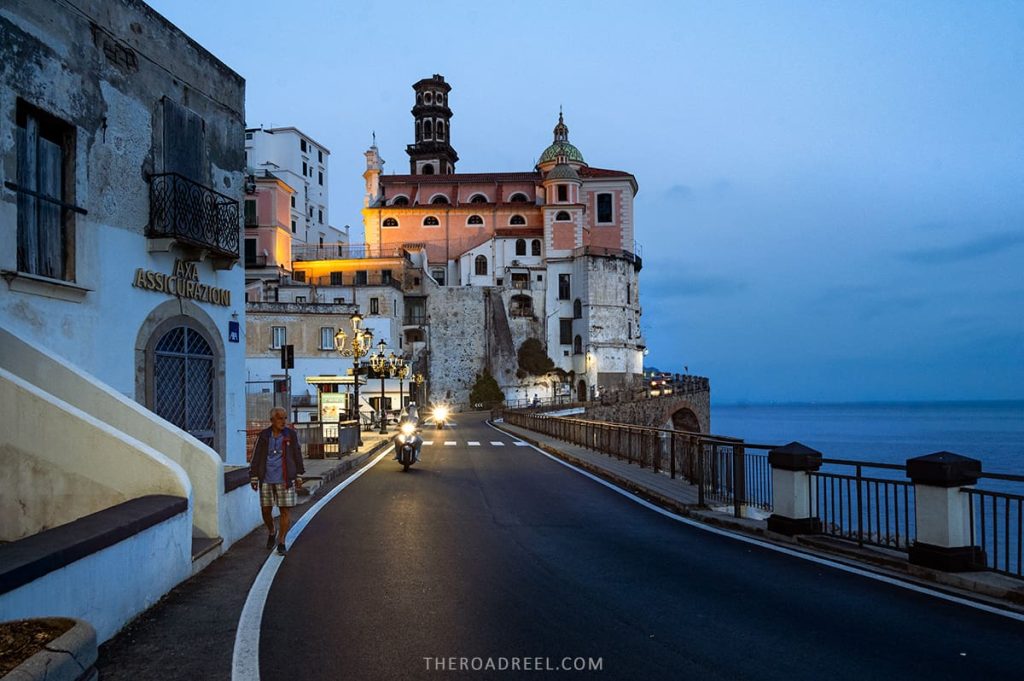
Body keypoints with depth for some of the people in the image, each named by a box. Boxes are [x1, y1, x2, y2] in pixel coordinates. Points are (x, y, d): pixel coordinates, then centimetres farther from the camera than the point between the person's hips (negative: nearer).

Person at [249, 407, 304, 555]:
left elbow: (297, 456, 7)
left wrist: (299, 476, 7)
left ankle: (281, 542, 9)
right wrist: (254, 478, 1)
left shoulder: (291, 435, 0)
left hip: (285, 480, -1)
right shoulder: (263, 436, 1)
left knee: (284, 511, -1)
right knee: (266, 511, 7)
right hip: (266, 480, 1)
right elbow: (255, 458, 4)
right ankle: (272, 533, 35)